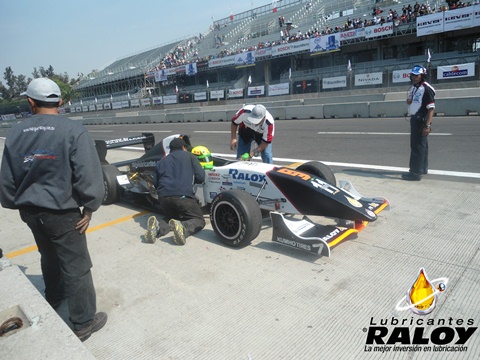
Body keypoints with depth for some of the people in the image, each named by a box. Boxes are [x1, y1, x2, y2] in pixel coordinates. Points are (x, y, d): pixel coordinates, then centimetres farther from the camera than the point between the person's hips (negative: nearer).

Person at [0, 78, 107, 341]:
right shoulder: (73, 130, -16)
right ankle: (83, 323, 16)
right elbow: (88, 174, -21)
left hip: (31, 211, 6)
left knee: (49, 257, 27)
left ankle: (53, 300, 49)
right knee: (76, 266, 5)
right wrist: (89, 207, -10)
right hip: (63, 212, -6)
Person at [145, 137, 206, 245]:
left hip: (163, 197, 5)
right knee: (199, 220, 10)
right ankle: (183, 228, -24)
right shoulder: (189, 156, 18)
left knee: (173, 218, 25)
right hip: (183, 195, -4)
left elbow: (156, 184, 26)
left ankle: (158, 227, -8)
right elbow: (200, 177, 10)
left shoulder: (161, 161, 28)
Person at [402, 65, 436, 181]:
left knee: (418, 146, -8)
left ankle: (415, 173, -5)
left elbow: (431, 108, -20)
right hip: (414, 119, 10)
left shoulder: (426, 88, -15)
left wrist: (427, 125, -26)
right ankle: (423, 168, 33)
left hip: (422, 120, -9)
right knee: (421, 144, 20)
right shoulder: (413, 88, 13)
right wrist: (409, 101, 3)